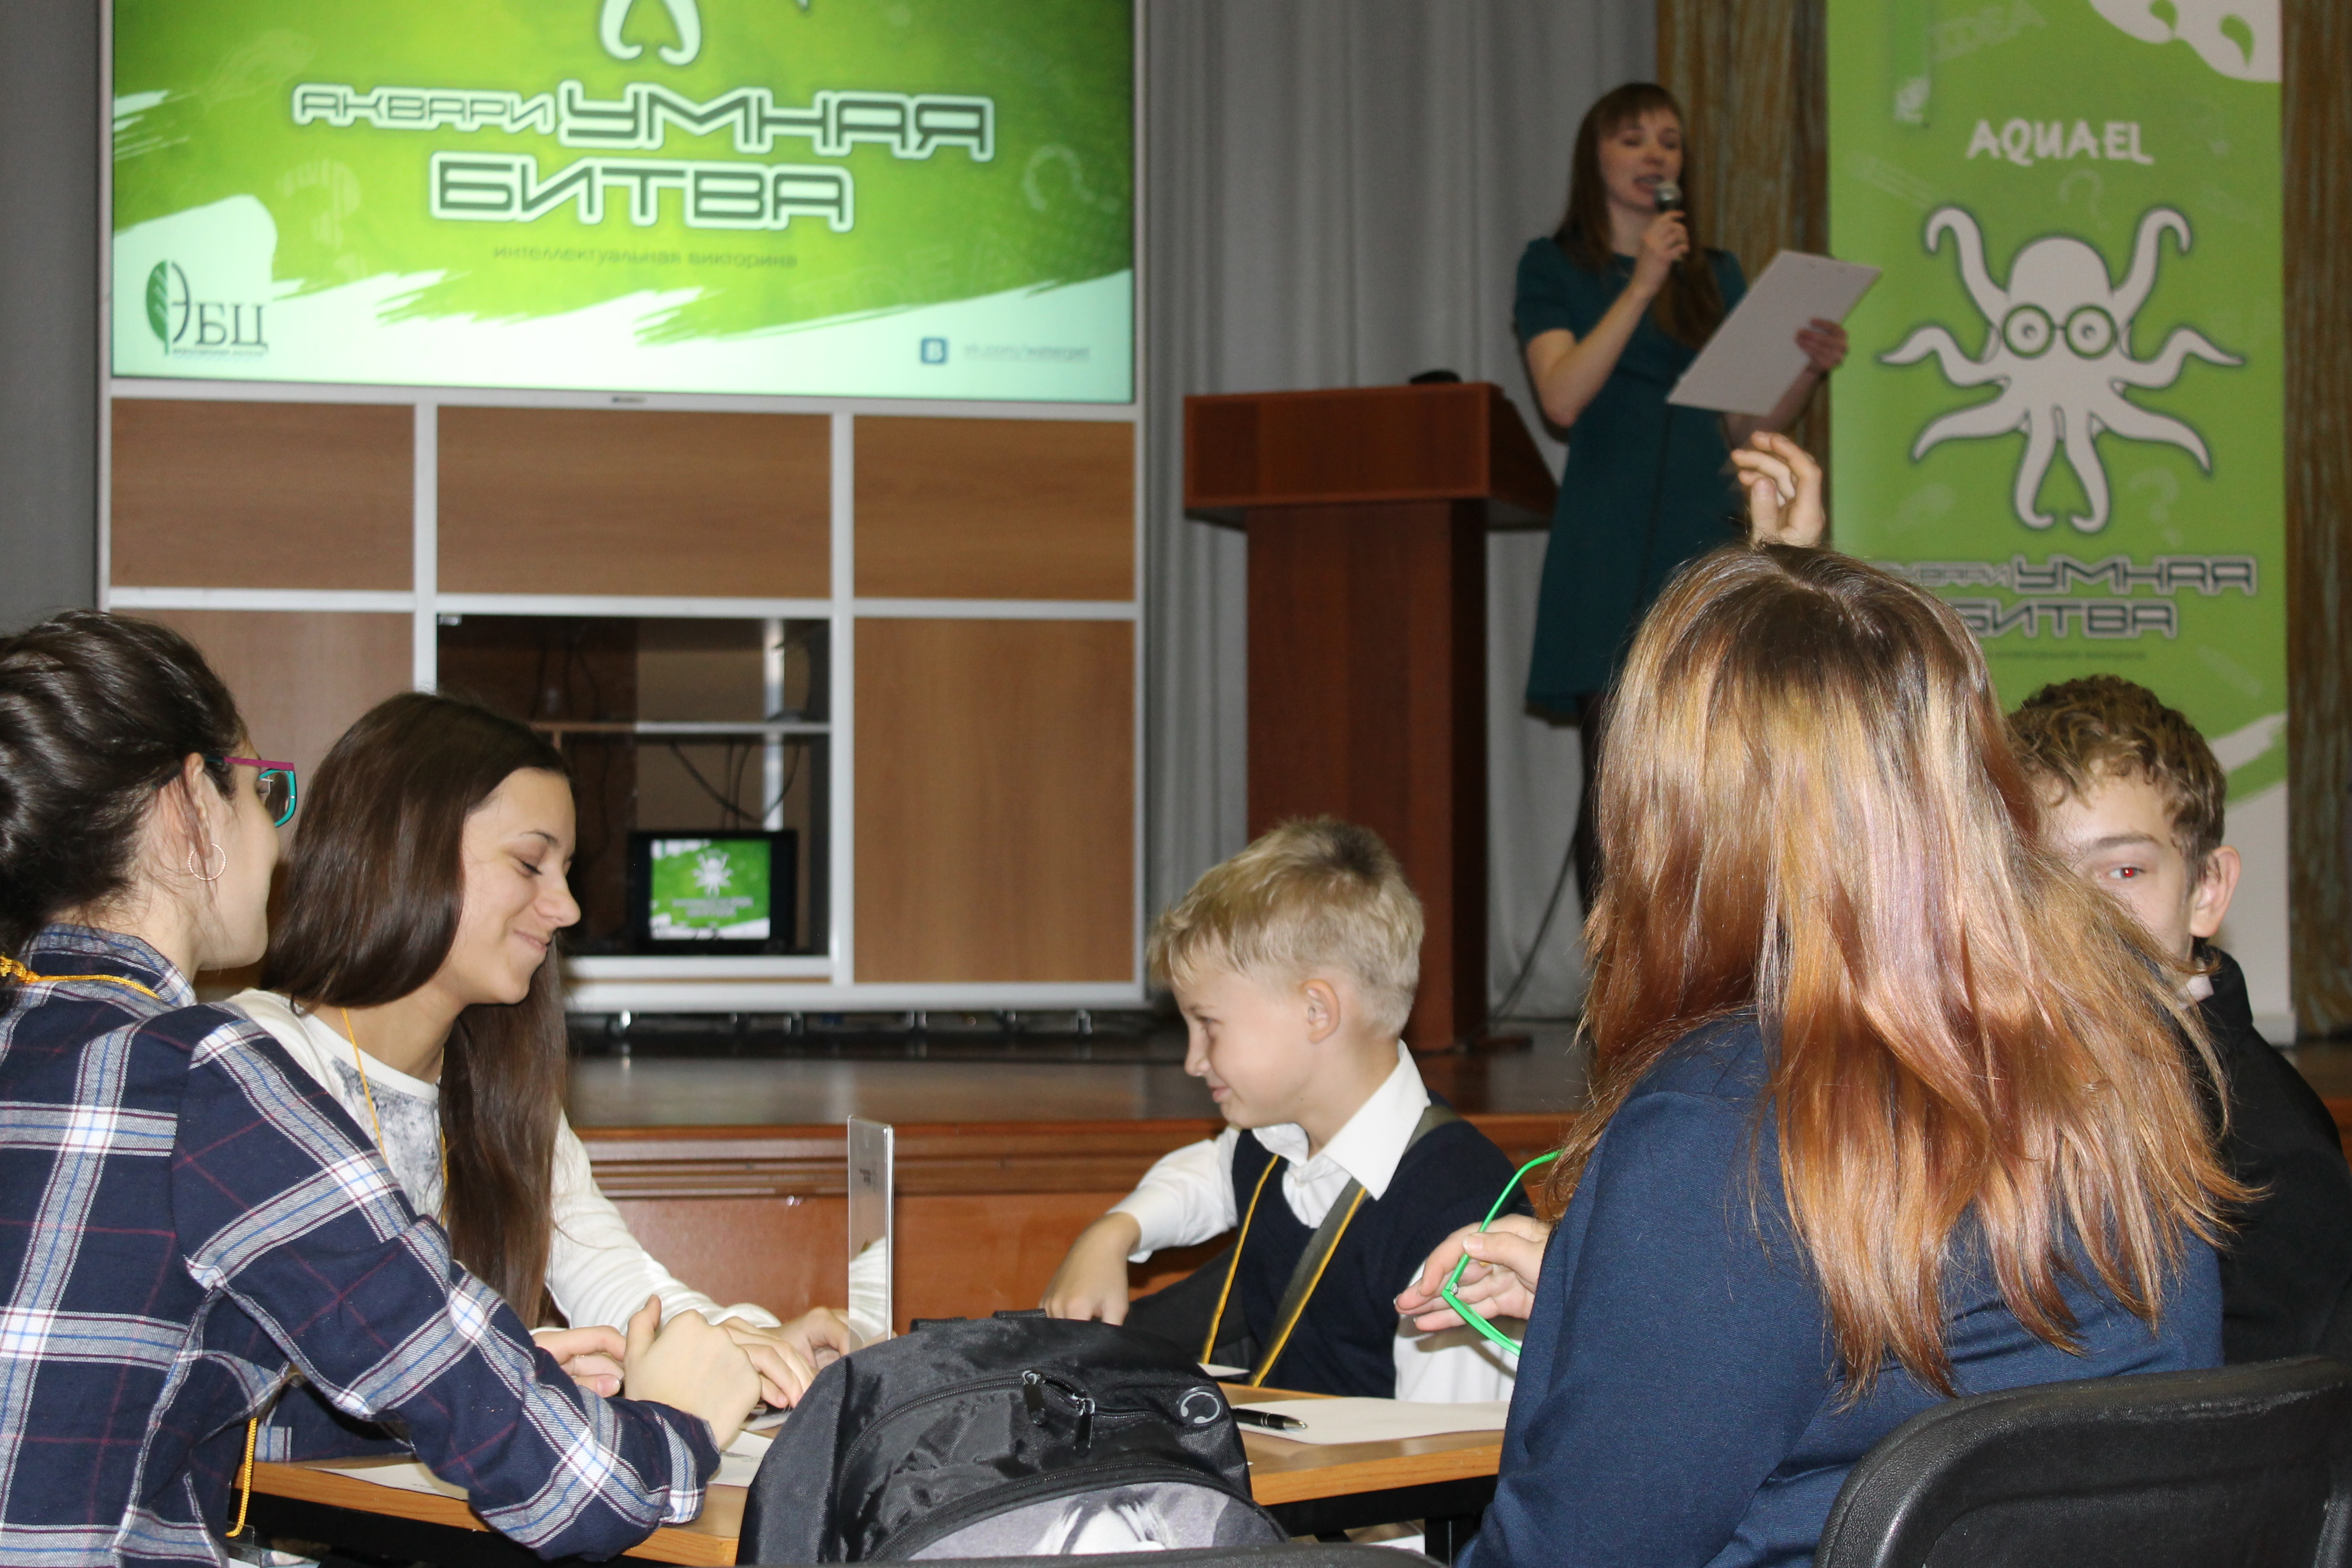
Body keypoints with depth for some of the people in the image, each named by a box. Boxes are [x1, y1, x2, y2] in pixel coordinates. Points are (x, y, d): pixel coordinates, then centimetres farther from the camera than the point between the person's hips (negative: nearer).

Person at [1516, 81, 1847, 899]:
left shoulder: (1717, 274, 17)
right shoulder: (1556, 266, 7)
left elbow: (1745, 427, 14)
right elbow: (1564, 398, -9)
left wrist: (1809, 370, -4)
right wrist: (1642, 287, -13)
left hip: (1706, 533, 4)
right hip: (1609, 546, -4)